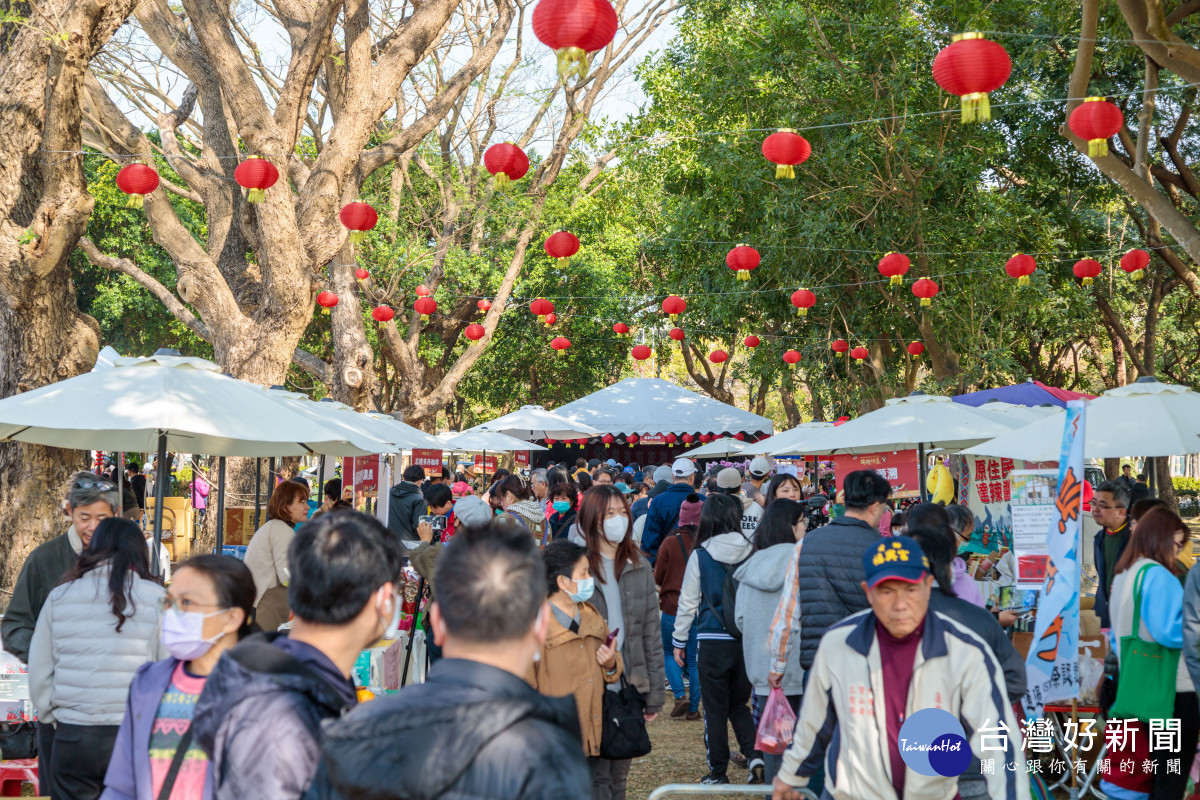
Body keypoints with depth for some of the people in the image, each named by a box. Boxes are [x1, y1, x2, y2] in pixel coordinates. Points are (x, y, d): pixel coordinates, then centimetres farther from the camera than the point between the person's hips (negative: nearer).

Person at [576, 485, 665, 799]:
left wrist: (655, 693, 7)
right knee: (597, 774, -3)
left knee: (620, 774, 11)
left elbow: (652, 632, 10)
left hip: (629, 683, 4)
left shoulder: (640, 568, 8)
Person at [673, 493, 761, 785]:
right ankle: (754, 755, -1)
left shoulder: (700, 555, -6)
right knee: (739, 704, 17)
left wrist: (679, 640, 10)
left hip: (713, 640, -3)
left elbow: (688, 602, -1)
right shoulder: (751, 552, -1)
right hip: (747, 638, 3)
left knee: (715, 709, 8)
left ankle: (718, 772, 14)